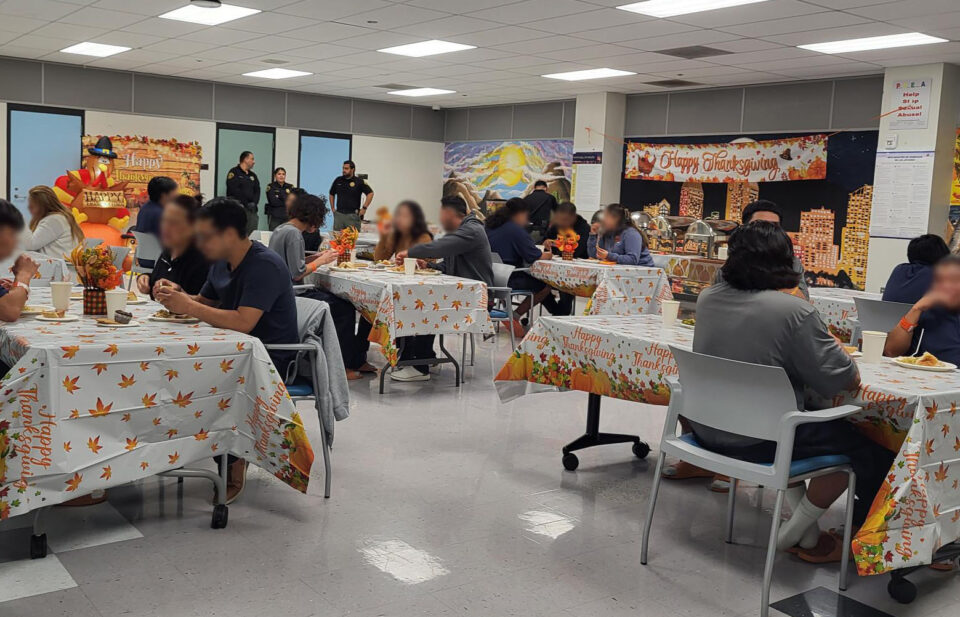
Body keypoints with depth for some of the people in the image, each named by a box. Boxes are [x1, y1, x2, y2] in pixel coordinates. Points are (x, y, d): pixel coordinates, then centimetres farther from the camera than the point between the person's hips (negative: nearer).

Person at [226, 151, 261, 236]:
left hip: (251, 209, 7)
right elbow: (235, 191, -11)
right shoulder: (234, 173, -1)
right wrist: (246, 204, -12)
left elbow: (257, 191, 14)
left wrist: (254, 203, -4)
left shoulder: (253, 175, 21)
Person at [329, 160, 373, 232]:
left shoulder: (359, 182, -3)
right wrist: (333, 208, 15)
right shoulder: (338, 180, 9)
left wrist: (364, 208, -8)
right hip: (338, 214, 4)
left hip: (352, 215, -4)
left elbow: (370, 193, -4)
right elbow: (332, 194, 22)